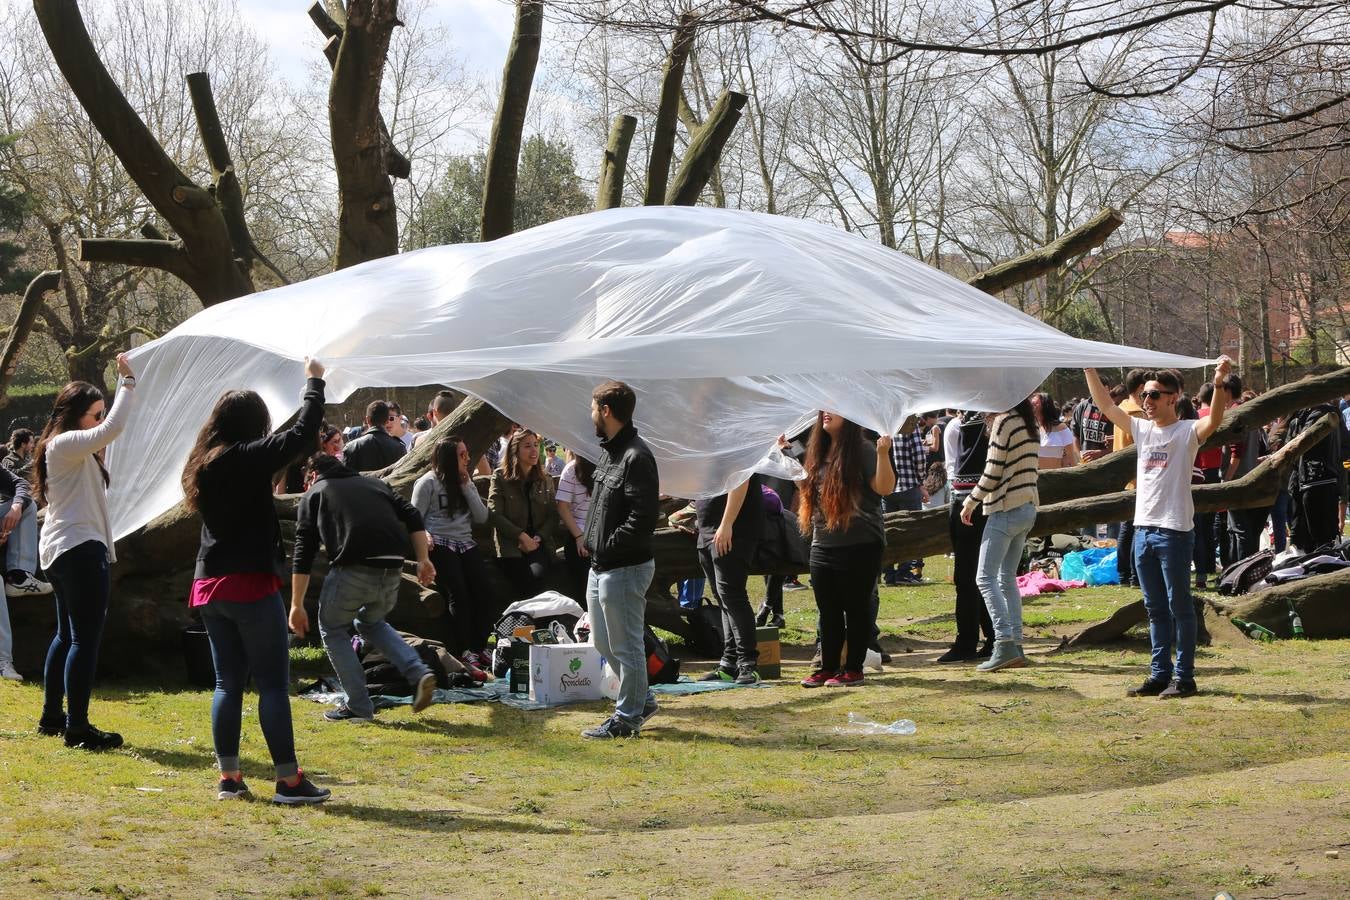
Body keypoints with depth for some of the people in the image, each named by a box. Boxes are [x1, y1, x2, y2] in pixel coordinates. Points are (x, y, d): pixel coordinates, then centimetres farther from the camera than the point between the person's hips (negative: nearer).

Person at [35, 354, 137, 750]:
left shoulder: (70, 448, 17)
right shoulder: (65, 444, -15)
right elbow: (112, 429, -28)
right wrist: (127, 382, -21)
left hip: (61, 550, 11)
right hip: (80, 549, -11)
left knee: (67, 635, 19)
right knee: (86, 638, -11)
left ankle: (52, 716, 26)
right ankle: (77, 728, -12)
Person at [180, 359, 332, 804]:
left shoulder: (202, 465, 10)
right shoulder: (252, 458, -11)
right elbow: (303, 433, -8)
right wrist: (314, 382, 7)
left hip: (209, 586, 7)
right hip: (251, 584, -7)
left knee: (228, 682, 12)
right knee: (273, 683, -3)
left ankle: (229, 777, 12)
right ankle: (288, 780, -2)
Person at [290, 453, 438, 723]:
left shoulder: (314, 494, 16)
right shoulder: (375, 483, 28)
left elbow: (303, 552, 7)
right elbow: (412, 517, 13)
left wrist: (297, 606, 5)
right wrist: (423, 560, 9)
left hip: (353, 569, -5)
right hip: (392, 569, 5)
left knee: (332, 629, 20)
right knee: (370, 622, 30)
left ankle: (358, 706, 14)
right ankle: (419, 673, 11)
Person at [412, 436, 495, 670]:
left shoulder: (467, 483, 20)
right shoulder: (428, 483, 3)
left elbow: (482, 517, 11)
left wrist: (467, 487, 5)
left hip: (466, 543, 5)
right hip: (440, 545, -5)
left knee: (485, 590, -15)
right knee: (458, 593, -21)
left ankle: (479, 646, -6)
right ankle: (463, 650, -16)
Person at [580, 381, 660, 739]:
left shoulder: (636, 456, -18)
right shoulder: (608, 452, 13)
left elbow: (643, 516, -24)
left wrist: (608, 546, -19)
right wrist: (592, 542, 13)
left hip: (625, 569, -10)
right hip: (601, 566, 10)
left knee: (625, 646, 0)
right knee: (603, 642, 18)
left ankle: (627, 718, 9)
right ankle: (643, 700, 30)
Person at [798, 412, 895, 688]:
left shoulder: (862, 449, -9)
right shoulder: (818, 451, 11)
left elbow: (885, 488, -16)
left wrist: (883, 454, -31)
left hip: (860, 544, -7)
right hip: (823, 544, 7)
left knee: (856, 607, 1)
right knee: (828, 610, 11)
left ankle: (854, 668, 8)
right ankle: (828, 667, 20)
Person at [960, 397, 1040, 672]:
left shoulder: (1004, 421, -12)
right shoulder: (1028, 423, 14)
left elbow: (993, 472, -14)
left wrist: (970, 502, -4)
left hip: (1006, 510, -9)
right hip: (1028, 508, 9)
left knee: (986, 577, -9)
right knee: (1007, 577, 13)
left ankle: (1005, 644, -18)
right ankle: (1016, 645, 10)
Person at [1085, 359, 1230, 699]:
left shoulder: (1187, 431, -6)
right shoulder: (1141, 429, 12)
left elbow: (1214, 421, -26)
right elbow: (1105, 405, 14)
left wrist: (1219, 383, -40)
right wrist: (1089, 369, 9)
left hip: (1175, 531, -7)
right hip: (1143, 529, 7)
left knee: (1179, 606, 0)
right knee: (1155, 608, 12)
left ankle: (1184, 677, 5)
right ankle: (1160, 674, 19)